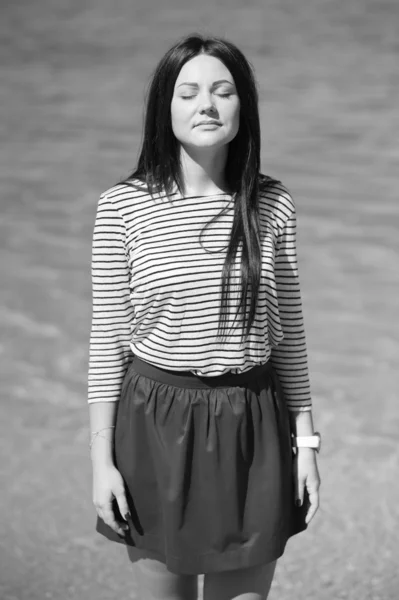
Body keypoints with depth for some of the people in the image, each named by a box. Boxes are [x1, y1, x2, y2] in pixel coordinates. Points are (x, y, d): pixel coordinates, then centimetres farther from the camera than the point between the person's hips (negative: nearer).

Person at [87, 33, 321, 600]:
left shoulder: (272, 206, 0)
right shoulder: (122, 207, -6)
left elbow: (288, 332, 7)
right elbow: (107, 339, -3)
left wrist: (306, 441, 6)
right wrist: (101, 460, -3)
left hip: (252, 430, 2)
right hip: (156, 425, -1)